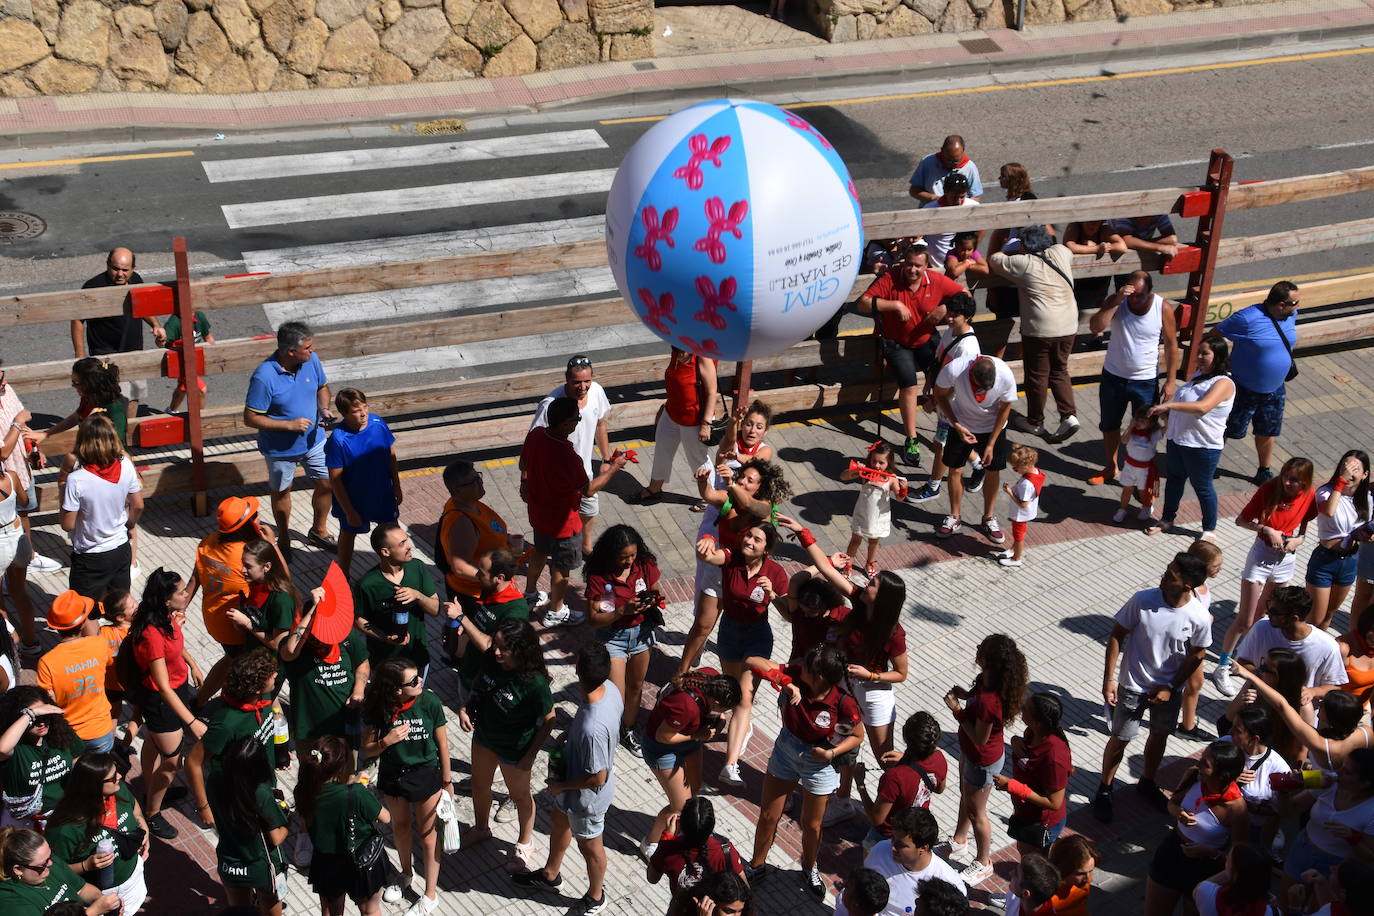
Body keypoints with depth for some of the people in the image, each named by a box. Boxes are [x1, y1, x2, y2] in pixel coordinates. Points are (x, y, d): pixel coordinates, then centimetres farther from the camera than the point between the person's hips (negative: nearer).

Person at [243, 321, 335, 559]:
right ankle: (284, 540, 41)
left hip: (314, 440, 5)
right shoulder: (264, 377, -30)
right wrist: (290, 425, -28)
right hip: (280, 448, -5)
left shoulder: (311, 360, -13)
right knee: (281, 492, 18)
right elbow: (251, 418, -24)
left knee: (326, 484, 15)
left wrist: (324, 409, -12)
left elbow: (322, 387, 8)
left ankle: (319, 531, 42)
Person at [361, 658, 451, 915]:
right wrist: (386, 741, -30)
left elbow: (442, 744, -9)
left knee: (427, 833, 10)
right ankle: (406, 875, 50)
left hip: (426, 774, -2)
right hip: (392, 775, 2)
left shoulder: (430, 703, -22)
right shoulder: (377, 709, -20)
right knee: (400, 826, 24)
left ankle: (430, 895, 25)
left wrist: (447, 780, -2)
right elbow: (367, 749, -9)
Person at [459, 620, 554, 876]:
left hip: (515, 749, -6)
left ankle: (525, 843, 46)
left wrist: (531, 755, -18)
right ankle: (480, 829, 57)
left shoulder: (534, 683, -35)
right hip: (484, 737, 6)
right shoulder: (491, 662, -17)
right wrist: (465, 709, -15)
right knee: (479, 785, 27)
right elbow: (478, 691, 3)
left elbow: (548, 720, -21)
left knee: (520, 795, 20)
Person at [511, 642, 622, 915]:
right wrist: (569, 733, -3)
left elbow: (597, 778, -31)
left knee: (589, 847, 21)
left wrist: (561, 786, -16)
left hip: (586, 796, -8)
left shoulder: (591, 729, -45)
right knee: (558, 823, 32)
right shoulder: (609, 687, -21)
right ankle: (550, 874, 59)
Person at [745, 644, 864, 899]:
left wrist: (832, 753, -26)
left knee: (811, 825, 20)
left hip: (818, 763, -2)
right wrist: (785, 683, -40)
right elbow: (751, 662, -30)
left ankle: (809, 870, 49)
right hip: (786, 751, 2)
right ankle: (757, 867, 42)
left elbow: (857, 736, -12)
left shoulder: (844, 704, -31)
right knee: (768, 816, 17)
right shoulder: (795, 676, -26)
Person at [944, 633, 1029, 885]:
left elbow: (980, 738, -31)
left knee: (975, 812, 15)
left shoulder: (989, 701, -42)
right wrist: (964, 695, -12)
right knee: (966, 795, 31)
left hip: (983, 761, -9)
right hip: (969, 752, 9)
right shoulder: (986, 680, -15)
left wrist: (957, 710, -28)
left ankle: (983, 863, 38)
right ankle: (959, 841, 56)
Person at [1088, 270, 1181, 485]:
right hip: (1113, 377, 2)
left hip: (1146, 381, -2)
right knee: (1109, 425, 19)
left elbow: (1171, 346, -6)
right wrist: (1117, 302, -35)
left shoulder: (1163, 309, -16)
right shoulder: (1116, 302, -14)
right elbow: (1095, 327, -28)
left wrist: (1171, 381, -7)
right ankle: (1110, 467, 39)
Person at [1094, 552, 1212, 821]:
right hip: (1133, 685, -2)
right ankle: (1104, 791, 32)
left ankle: (1146, 783, 48)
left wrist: (1172, 688, -6)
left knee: (1159, 736, 22)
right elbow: (1117, 635, -13)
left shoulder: (1199, 617, -22)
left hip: (1169, 688, 2)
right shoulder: (1142, 600, -25)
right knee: (1120, 739, 10)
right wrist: (1109, 678, -14)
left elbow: (1197, 655, -6)